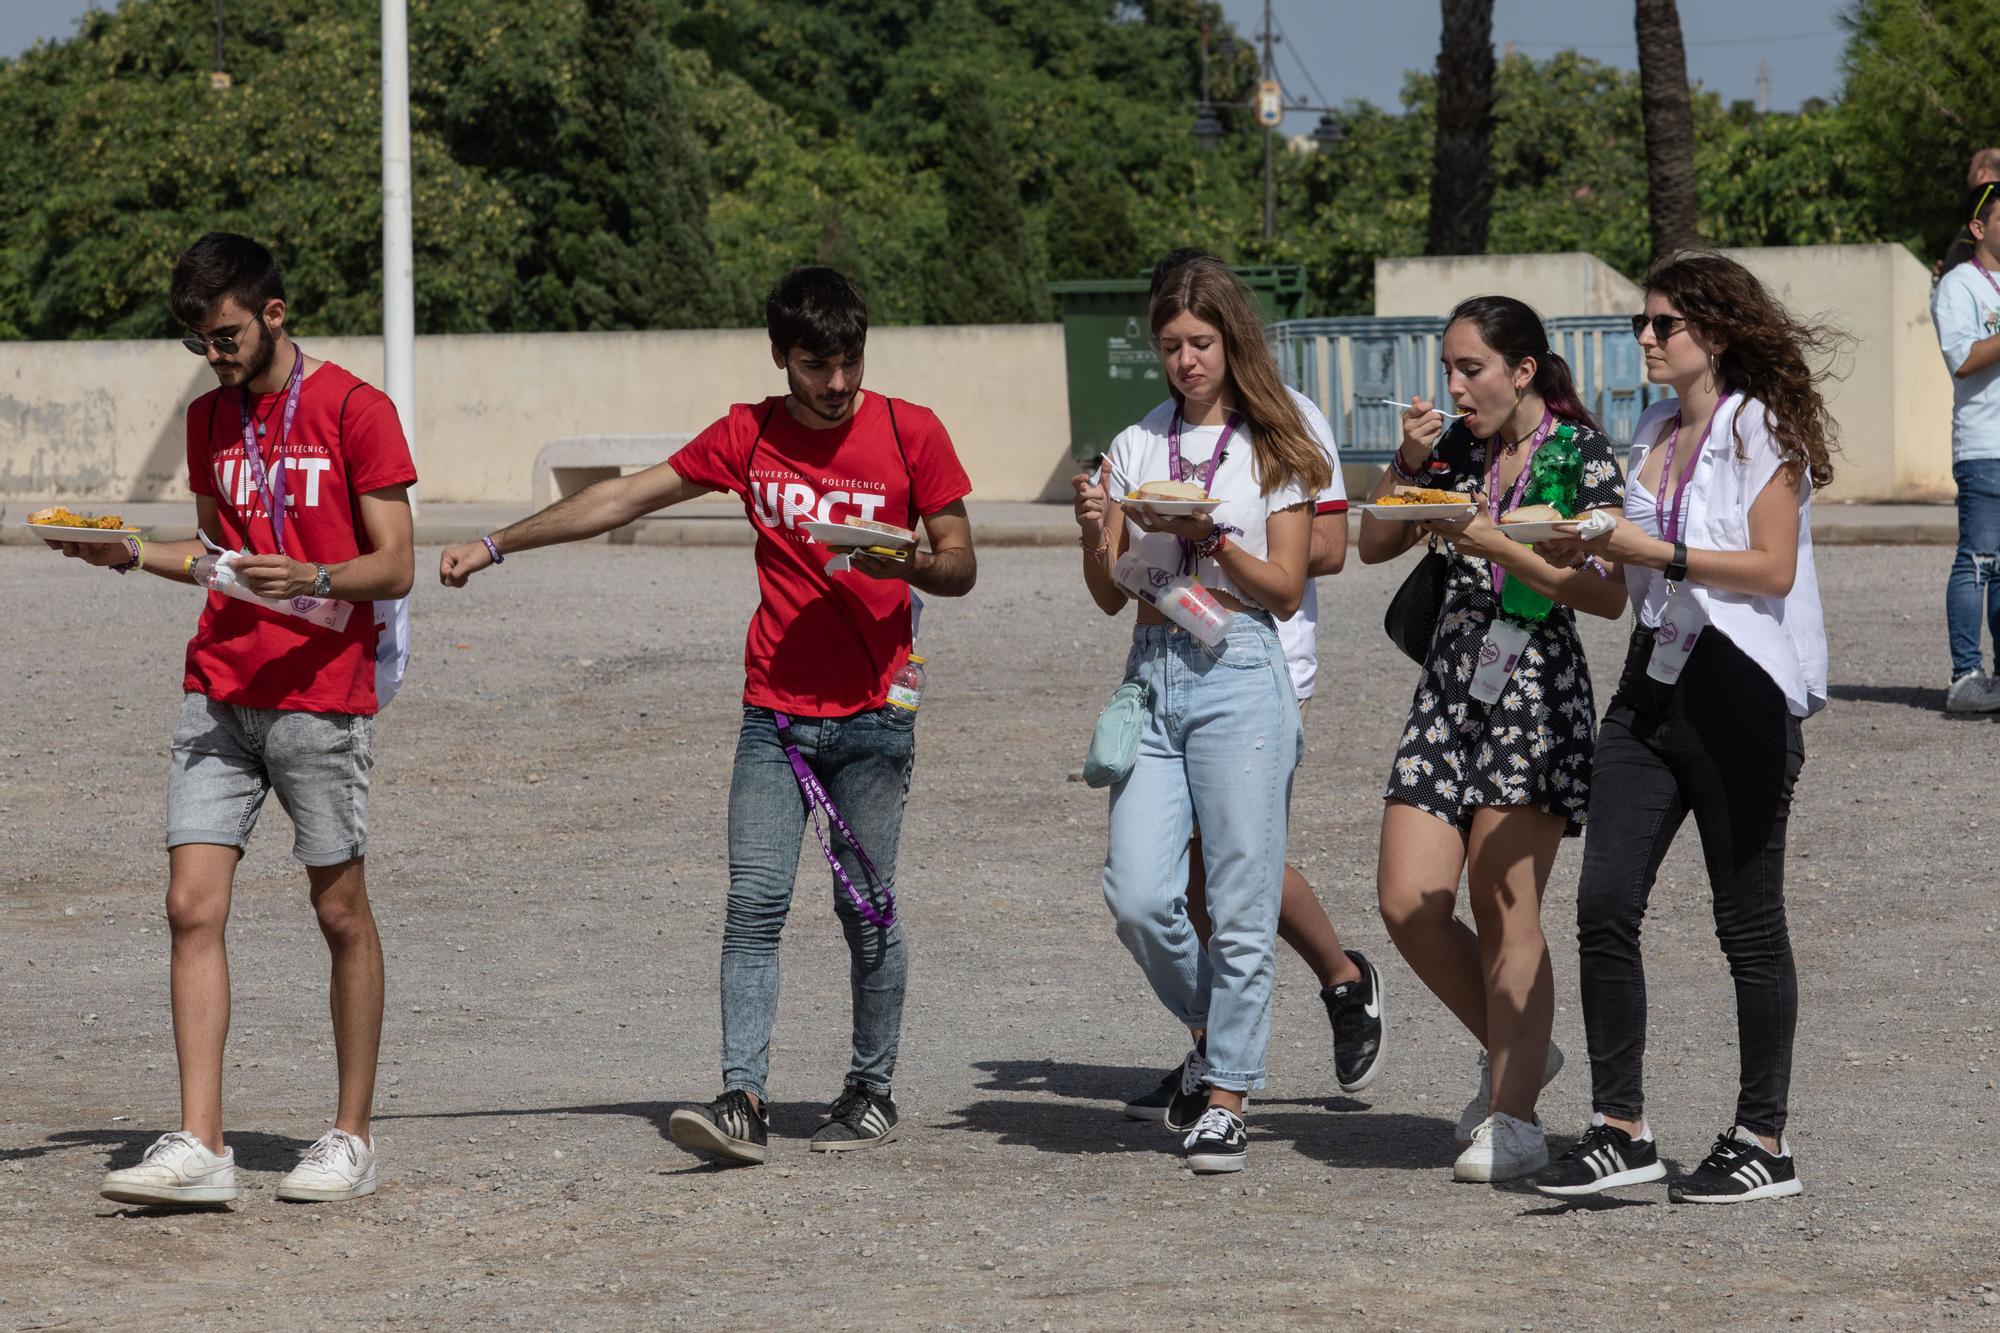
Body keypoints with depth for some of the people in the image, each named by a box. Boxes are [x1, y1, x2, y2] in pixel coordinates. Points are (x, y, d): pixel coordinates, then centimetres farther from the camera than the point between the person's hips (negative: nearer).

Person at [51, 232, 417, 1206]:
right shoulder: (210, 418, 14)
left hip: (320, 697, -5)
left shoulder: (355, 410, -6)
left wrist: (312, 578, -26)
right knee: (192, 906, -5)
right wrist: (133, 553, 6)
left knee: (341, 913, 3)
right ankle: (199, 1147, -7)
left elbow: (395, 569, -8)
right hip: (217, 694, 5)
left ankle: (352, 1139, 14)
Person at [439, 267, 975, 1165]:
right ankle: (744, 1099, -14)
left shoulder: (910, 434, -1)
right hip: (775, 711, 2)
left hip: (873, 713, -2)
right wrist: (498, 545, 8)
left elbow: (960, 568, 3)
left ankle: (872, 1091, 16)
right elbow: (624, 498, 9)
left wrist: (905, 562, -20)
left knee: (868, 907, 2)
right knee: (754, 903, -8)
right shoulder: (748, 436, 6)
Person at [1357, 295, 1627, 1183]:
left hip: (1538, 688, -6)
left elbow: (1609, 594, -12)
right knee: (1408, 903, -1)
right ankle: (1518, 1053, 20)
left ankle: (1513, 1117, 0)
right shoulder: (1458, 450, 12)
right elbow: (1375, 545, 16)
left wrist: (1498, 545, -18)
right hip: (1451, 685, 6)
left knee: (1505, 909, -6)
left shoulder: (1580, 454, -6)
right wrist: (1408, 463, 1)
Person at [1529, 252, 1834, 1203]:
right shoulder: (1653, 435, 15)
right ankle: (1620, 1129, 2)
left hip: (1741, 694, -7)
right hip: (1653, 682, 7)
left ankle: (1764, 1142, 10)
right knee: (1605, 906, -3)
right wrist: (1591, 552, 3)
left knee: (1748, 924, 1)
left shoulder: (1760, 431, -7)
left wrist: (1653, 552, -16)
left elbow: (1772, 568, -15)